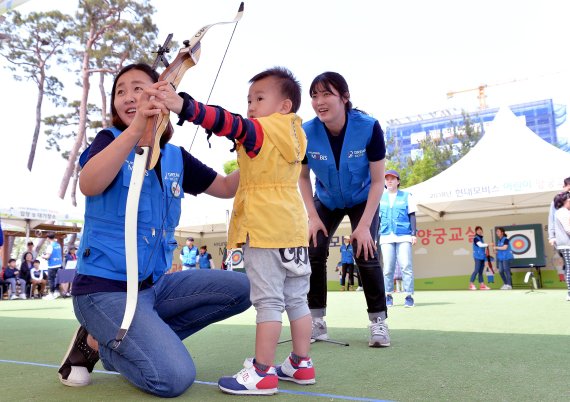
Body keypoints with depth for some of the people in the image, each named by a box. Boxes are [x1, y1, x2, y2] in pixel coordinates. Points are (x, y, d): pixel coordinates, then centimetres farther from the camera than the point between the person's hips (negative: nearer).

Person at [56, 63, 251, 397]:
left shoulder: (176, 157, 8)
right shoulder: (111, 140, -6)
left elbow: (227, 187, 14)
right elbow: (89, 186, -28)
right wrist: (136, 128, -41)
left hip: (155, 284, 7)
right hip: (105, 288, -6)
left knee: (240, 289, -3)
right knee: (174, 378, -23)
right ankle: (96, 341, 6)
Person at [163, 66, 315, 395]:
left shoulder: (263, 130, -9)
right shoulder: (294, 134, 15)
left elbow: (231, 124, -24)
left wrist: (183, 106, -31)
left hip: (265, 229, -8)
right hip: (293, 228, 9)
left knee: (268, 301, -5)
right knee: (297, 299, 12)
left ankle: (263, 373, 2)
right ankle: (301, 364, 21)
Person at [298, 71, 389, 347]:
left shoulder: (369, 128, -30)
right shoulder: (306, 133, -24)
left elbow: (378, 181, -22)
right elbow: (303, 177, -7)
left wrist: (364, 224, -25)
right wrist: (313, 217, -14)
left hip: (363, 200, -2)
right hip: (326, 201, 2)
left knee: (365, 253, -15)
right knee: (314, 252, -9)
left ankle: (378, 321, 3)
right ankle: (317, 321, 5)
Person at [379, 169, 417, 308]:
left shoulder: (406, 196, 9)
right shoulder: (380, 198, 13)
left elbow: (412, 216, 6)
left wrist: (413, 234, -3)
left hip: (404, 237, -1)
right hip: (386, 237, 2)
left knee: (406, 266, -8)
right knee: (388, 267, 0)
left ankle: (409, 296, -3)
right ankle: (388, 296, 8)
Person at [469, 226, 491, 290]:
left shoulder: (481, 238, 17)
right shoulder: (475, 238, -6)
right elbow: (480, 245, -20)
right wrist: (488, 244, -21)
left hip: (482, 257, 8)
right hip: (477, 256, -8)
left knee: (481, 271, 7)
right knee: (477, 270, -11)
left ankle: (482, 285, 8)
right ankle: (471, 284, -8)